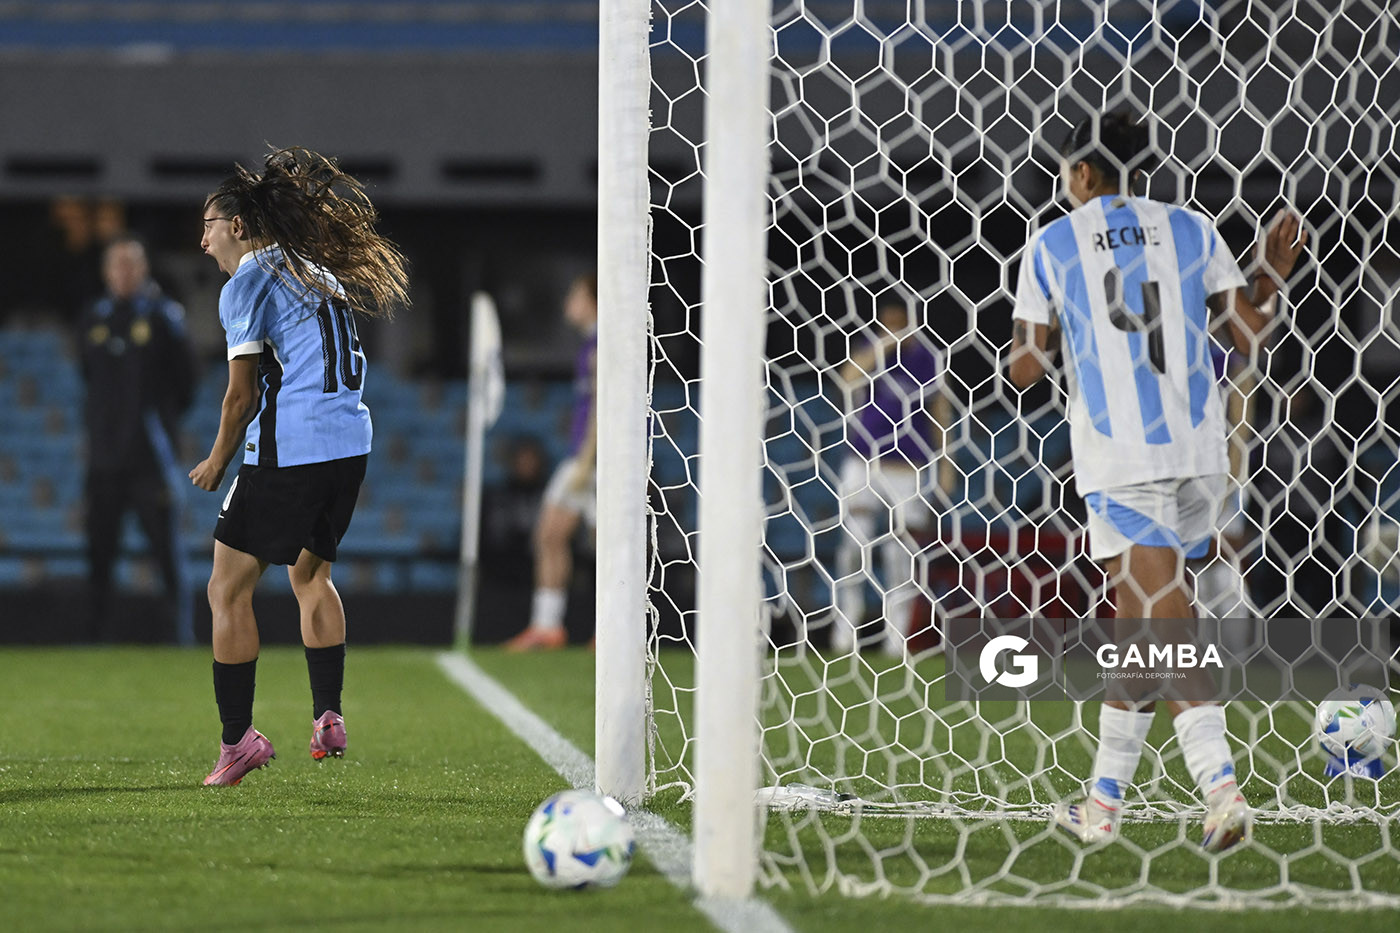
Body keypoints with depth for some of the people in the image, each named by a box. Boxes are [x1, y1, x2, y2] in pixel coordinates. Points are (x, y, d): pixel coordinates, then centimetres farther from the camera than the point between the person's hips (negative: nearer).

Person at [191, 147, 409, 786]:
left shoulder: (245, 284, -4)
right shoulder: (318, 275, 20)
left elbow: (242, 394, -7)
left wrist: (217, 462, 7)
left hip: (289, 449, -8)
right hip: (352, 445, 8)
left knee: (228, 589, -1)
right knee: (311, 575, 26)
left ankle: (238, 739, -6)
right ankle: (328, 719, 20)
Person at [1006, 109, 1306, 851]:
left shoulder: (1052, 246, 3)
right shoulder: (1190, 230, 9)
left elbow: (1023, 370, 3)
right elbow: (1246, 337, 6)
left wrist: (1036, 326, 24)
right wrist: (1273, 273, 21)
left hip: (1118, 454, -4)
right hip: (1196, 449, 4)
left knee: (1160, 623, -6)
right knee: (1139, 615, 13)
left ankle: (1221, 785, -21)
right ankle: (1105, 799, 15)